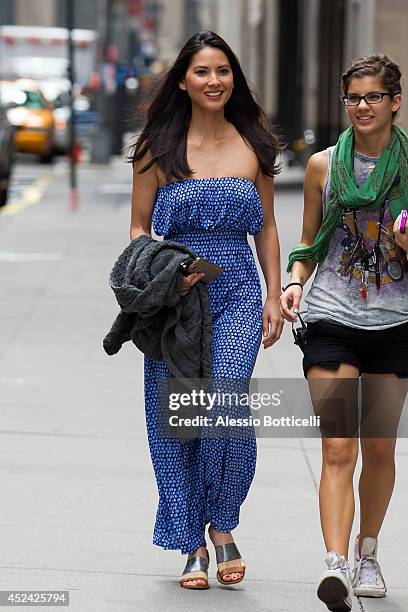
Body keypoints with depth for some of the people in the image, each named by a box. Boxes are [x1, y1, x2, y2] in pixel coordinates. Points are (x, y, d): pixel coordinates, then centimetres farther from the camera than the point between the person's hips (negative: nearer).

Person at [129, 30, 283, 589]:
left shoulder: (253, 145, 7)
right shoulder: (160, 148, 3)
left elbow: (266, 228, 13)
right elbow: (139, 227, 7)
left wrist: (274, 297, 8)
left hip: (237, 296, 0)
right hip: (174, 296, 0)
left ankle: (222, 525, 2)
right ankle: (193, 547, 11)